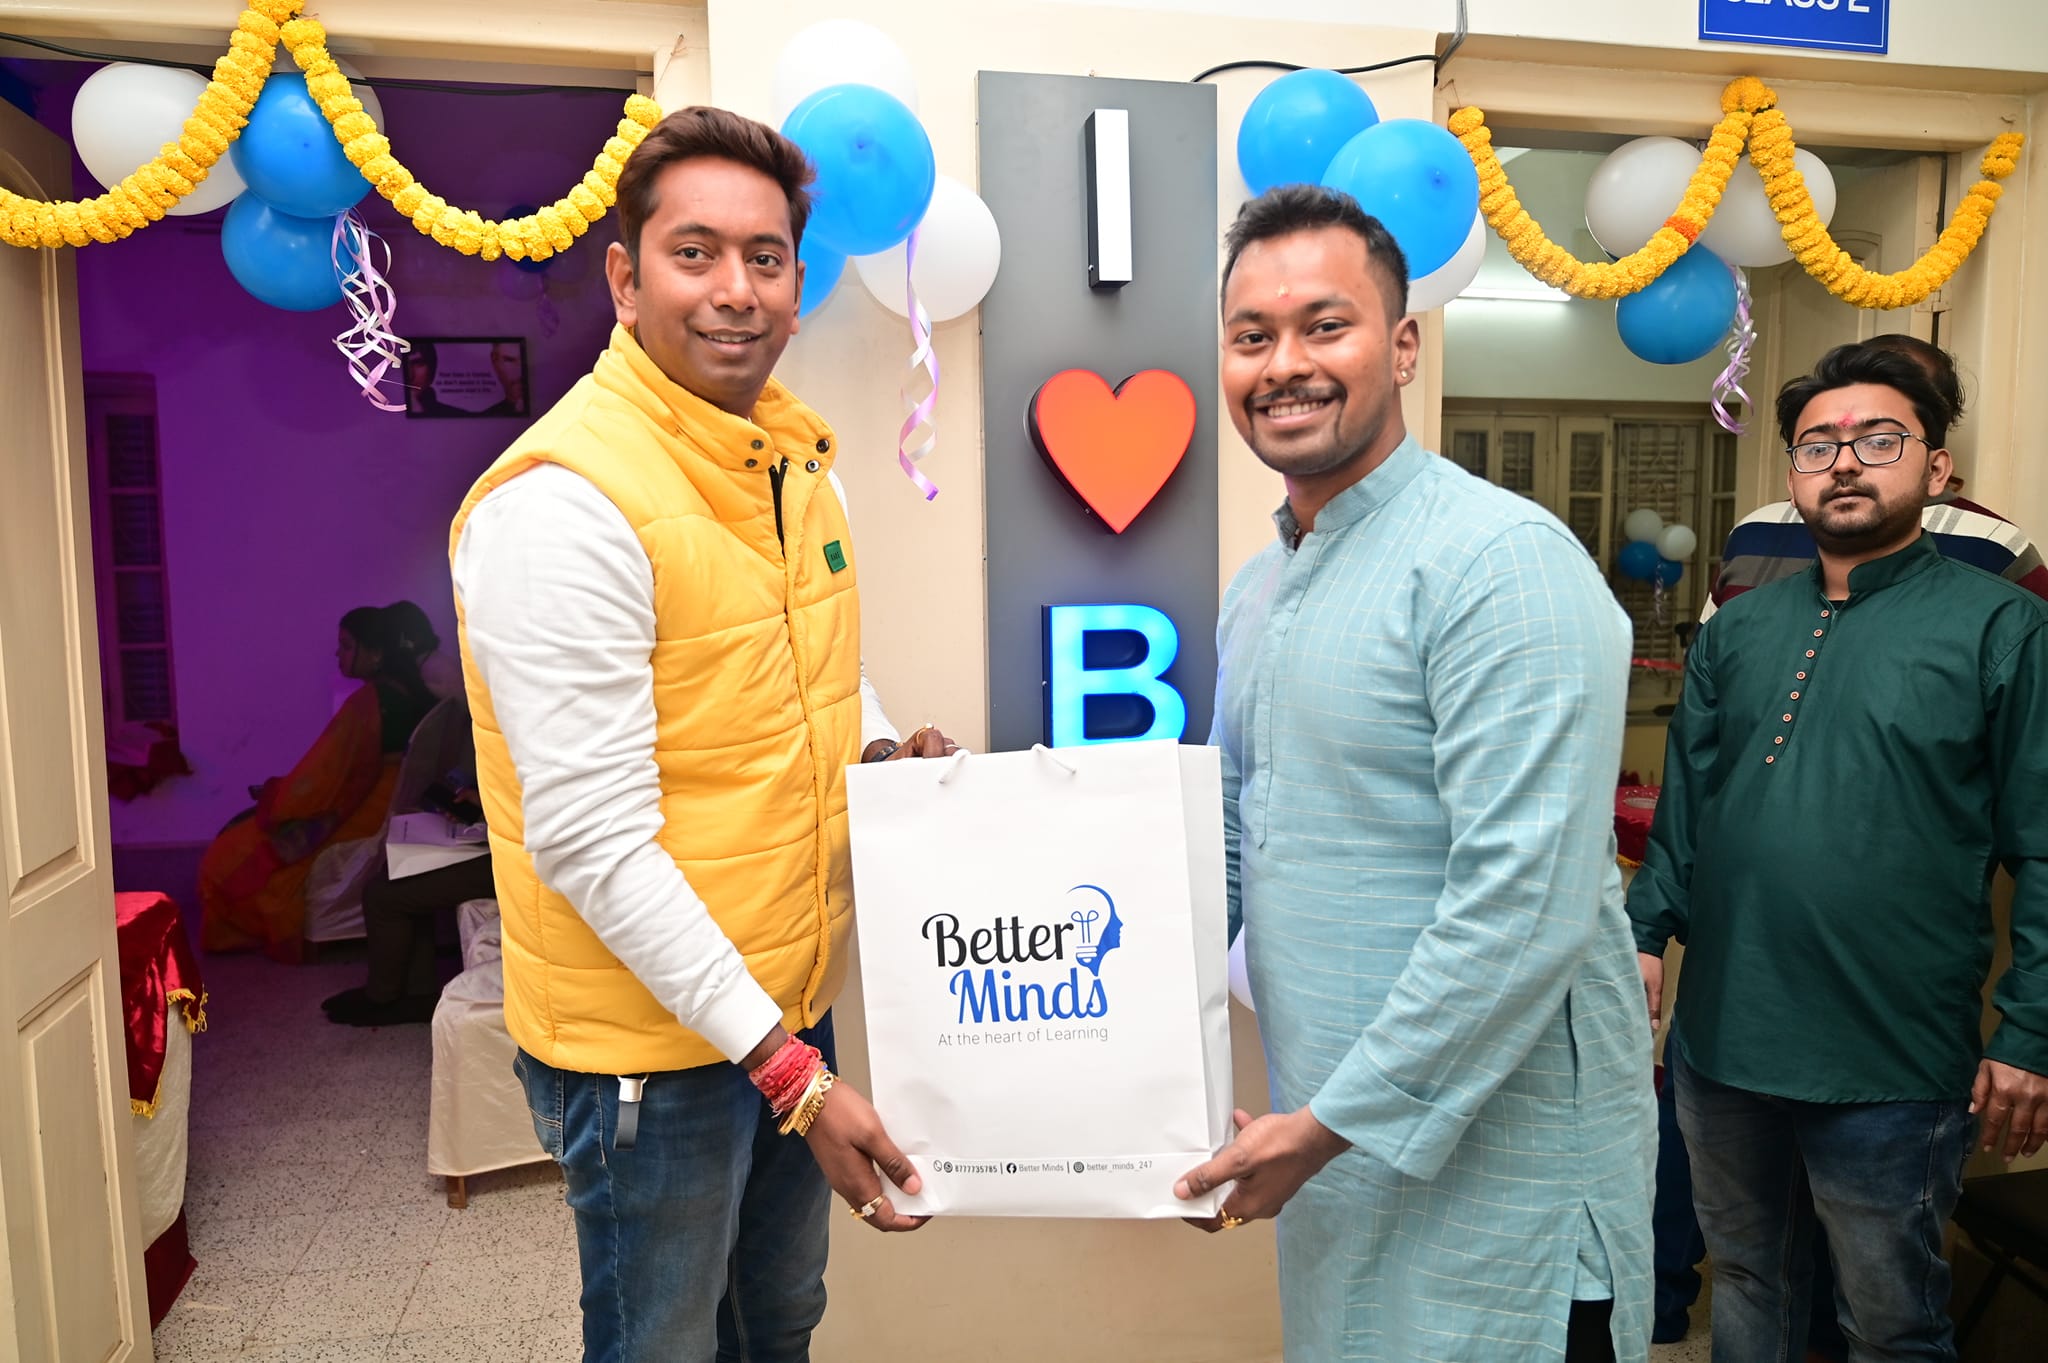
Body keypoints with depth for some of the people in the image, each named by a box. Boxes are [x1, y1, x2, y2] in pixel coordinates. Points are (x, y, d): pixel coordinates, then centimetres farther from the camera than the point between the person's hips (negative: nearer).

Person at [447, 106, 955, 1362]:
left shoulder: (797, 455, 3)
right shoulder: (561, 500, -22)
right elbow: (590, 843, -24)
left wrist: (883, 750, -2)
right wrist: (786, 1068, -21)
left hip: (791, 997, 7)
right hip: (650, 1036, -7)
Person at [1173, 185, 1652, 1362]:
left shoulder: (1501, 560, -19)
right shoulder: (1258, 588, 9)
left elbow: (1527, 907, -24)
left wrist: (1336, 1121, -19)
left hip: (1496, 1166, -7)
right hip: (1330, 1136, 8)